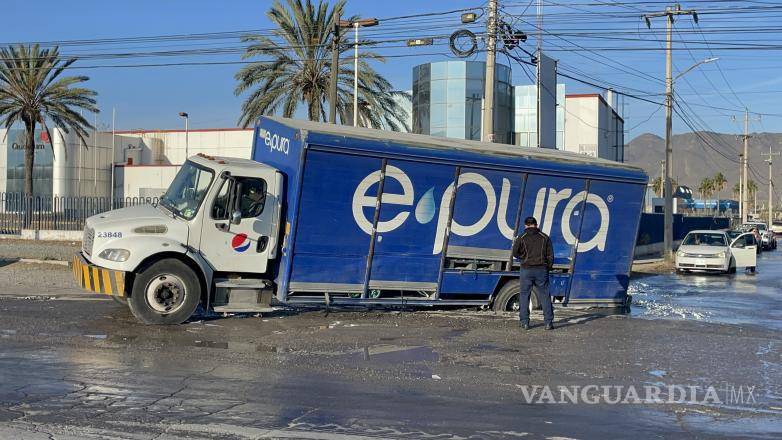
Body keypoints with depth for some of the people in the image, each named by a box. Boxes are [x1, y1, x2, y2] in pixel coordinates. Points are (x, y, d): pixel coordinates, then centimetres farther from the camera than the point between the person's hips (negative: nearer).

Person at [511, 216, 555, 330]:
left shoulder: (521, 238, -3)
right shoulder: (545, 237, 4)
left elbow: (515, 253, 2)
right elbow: (550, 256, 4)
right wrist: (548, 268, 13)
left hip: (526, 270, -1)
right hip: (542, 270, 1)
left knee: (524, 295, 8)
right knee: (545, 295, 6)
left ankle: (524, 322, 6)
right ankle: (548, 322, 2)